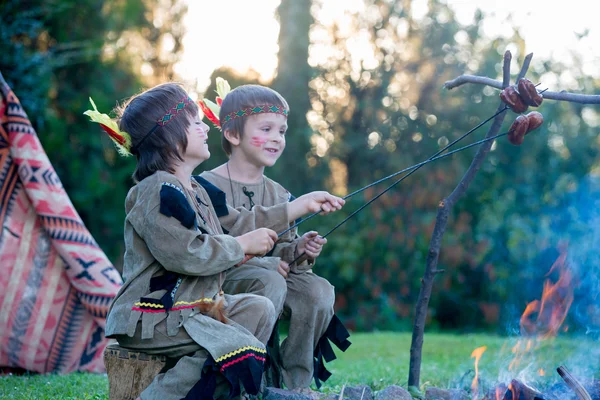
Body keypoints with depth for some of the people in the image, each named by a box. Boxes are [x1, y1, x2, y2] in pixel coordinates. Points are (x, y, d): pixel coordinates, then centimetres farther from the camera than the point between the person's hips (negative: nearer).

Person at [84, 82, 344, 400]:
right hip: (150, 316, -10)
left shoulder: (198, 191, 17)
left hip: (193, 305, 10)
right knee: (235, 346, -24)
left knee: (259, 309, 11)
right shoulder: (158, 191, -15)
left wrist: (304, 204, 28)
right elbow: (184, 254, -26)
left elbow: (239, 223, 26)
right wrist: (243, 245, -13)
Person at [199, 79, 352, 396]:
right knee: (269, 282, -35)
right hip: (221, 282, -6)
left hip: (271, 274, 6)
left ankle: (297, 383, -9)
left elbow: (281, 254, 14)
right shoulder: (208, 186, -7)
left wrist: (298, 251, -10)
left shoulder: (279, 195, 15)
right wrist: (263, 263, -22)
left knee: (319, 289, -21)